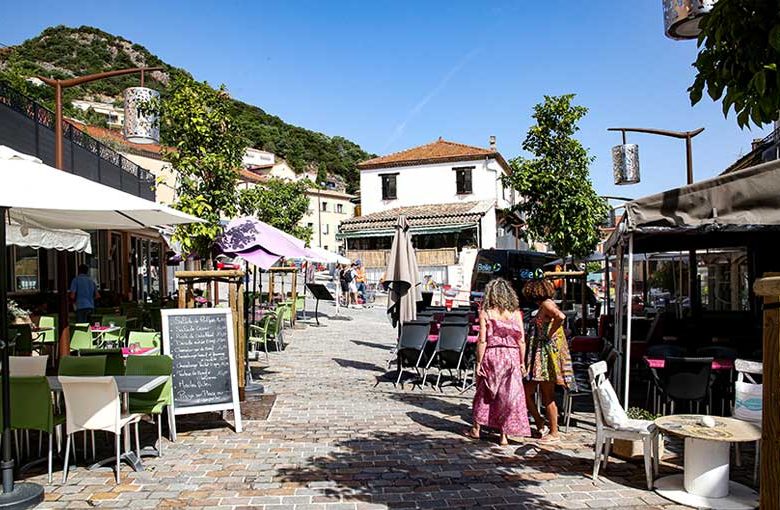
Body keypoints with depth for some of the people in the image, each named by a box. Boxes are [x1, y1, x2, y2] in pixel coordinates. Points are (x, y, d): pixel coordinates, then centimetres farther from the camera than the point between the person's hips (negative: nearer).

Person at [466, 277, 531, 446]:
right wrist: (522, 362, 8)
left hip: (491, 356, 0)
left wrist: (479, 362, -1)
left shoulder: (485, 313, -4)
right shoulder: (516, 313, 1)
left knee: (484, 393, 16)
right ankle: (504, 435, 9)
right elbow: (521, 340, 0)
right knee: (509, 394, 7)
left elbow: (482, 341, -7)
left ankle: (476, 429, 29)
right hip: (512, 356, 1)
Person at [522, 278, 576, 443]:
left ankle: (554, 433, 11)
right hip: (538, 356, 9)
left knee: (547, 398, 0)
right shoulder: (543, 306, 16)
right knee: (527, 393, 10)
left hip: (547, 355, -9)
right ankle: (541, 426, 19)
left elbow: (560, 316, -32)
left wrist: (548, 336, -23)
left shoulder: (547, 304, -12)